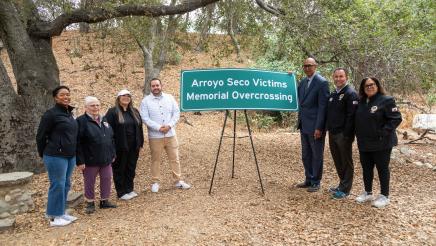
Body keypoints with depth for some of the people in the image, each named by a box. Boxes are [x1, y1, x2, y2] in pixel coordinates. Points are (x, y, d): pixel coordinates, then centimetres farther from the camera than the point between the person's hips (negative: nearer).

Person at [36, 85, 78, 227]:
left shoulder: (69, 113, 11)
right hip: (56, 156, -8)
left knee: (66, 185, 14)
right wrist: (44, 155, 0)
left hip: (70, 156, 8)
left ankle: (61, 212, 27)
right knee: (58, 185, 0)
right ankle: (54, 217, 13)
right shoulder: (51, 114, -12)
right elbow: (41, 136, -8)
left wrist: (73, 152, 16)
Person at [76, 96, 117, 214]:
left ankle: (104, 200, 28)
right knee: (89, 182, 9)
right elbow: (78, 143, -14)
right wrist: (80, 161, -17)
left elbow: (111, 138, 17)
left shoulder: (104, 120, 11)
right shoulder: (81, 121, -11)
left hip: (106, 159, 6)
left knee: (107, 180, 12)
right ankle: (90, 203, 25)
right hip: (90, 160, -6)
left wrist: (113, 154, 14)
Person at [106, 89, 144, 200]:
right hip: (120, 147, -6)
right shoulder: (113, 112, -6)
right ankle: (121, 192, 14)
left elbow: (139, 128, 15)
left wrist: (140, 143, 10)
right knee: (120, 170, 5)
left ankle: (129, 189, 26)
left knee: (131, 168, 13)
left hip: (133, 147, 6)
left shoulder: (135, 112, 13)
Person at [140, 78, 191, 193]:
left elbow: (176, 112, 2)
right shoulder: (146, 101, -4)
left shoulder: (169, 98, 5)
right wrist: (159, 127, -19)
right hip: (155, 136, -2)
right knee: (155, 160, 8)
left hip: (170, 134, 3)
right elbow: (145, 118, -11)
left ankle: (178, 181, 20)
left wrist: (169, 125, -13)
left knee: (174, 158, 9)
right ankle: (155, 182, 21)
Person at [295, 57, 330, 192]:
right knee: (306, 155, 15)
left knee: (316, 155, 6)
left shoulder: (322, 82, -11)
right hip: (303, 125, 7)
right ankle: (309, 179, 29)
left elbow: (323, 106, -15)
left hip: (315, 126, -7)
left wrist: (319, 128, -18)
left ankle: (316, 182, 19)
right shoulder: (302, 81, 10)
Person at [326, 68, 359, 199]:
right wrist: (328, 128, 12)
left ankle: (345, 189, 12)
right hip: (332, 133, 8)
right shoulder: (332, 94, 14)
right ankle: (342, 184, 30)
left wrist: (347, 134, -20)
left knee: (346, 162, 3)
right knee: (337, 161, 16)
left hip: (343, 134, -8)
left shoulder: (351, 94, -10)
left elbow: (351, 116, -17)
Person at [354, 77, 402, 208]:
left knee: (382, 169, 5)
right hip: (364, 143, 6)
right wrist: (359, 134, 7)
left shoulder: (386, 100, -11)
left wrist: (383, 133, -21)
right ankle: (368, 193, 28)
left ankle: (384, 196, 18)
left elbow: (396, 118, -16)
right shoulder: (361, 102, 9)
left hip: (381, 143, -6)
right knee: (366, 168, 13)